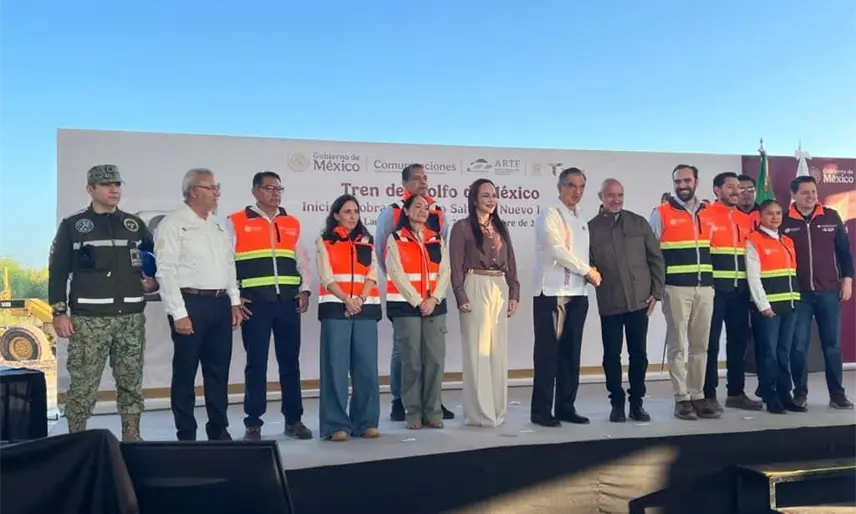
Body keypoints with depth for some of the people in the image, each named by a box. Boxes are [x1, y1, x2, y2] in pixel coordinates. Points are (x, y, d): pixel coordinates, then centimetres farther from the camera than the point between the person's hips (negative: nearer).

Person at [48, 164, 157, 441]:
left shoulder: (135, 224, 13)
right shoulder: (72, 225, 4)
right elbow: (58, 272, 2)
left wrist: (154, 282, 5)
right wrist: (59, 312, -5)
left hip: (131, 317, 3)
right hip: (89, 318, -3)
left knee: (131, 383, 8)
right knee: (82, 385, -2)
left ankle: (132, 437, 18)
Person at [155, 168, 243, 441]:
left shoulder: (218, 225, 16)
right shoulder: (173, 223, -6)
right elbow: (166, 271, -12)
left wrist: (234, 302, 13)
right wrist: (179, 313, -16)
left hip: (220, 303, 7)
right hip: (191, 303, -6)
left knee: (218, 371, 12)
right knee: (185, 372, 3)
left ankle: (219, 430, 23)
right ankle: (186, 435, 14)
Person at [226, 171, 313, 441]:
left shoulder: (292, 223, 15)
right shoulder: (236, 222, 2)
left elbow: (302, 260, 19)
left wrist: (305, 289, 6)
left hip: (289, 303, 4)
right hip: (255, 304, -3)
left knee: (290, 362, 8)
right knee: (256, 364, 2)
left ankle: (294, 419, 18)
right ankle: (253, 423, 12)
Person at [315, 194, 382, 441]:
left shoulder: (367, 242, 16)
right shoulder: (324, 242, 7)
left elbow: (373, 275, 7)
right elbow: (326, 277, -3)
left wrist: (361, 299, -10)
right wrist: (346, 300, -17)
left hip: (366, 308, 3)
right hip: (335, 308, -3)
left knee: (367, 367, 2)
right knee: (336, 367, -4)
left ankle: (366, 422, 10)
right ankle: (336, 424, 1)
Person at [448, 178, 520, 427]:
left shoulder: (500, 227, 16)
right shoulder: (462, 227, -1)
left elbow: (510, 263, 15)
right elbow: (456, 266, -6)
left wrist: (514, 293, 6)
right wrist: (461, 296, -14)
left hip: (500, 289, 6)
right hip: (476, 288, -6)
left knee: (498, 351, 8)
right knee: (477, 350, -4)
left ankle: (497, 409, 17)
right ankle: (479, 412, 2)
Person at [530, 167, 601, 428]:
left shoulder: (581, 219, 18)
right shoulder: (549, 215, -4)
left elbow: (582, 253, 17)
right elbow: (557, 250, -14)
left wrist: (589, 274, -2)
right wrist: (588, 271, -9)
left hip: (578, 293, 7)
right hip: (552, 293, -7)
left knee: (571, 353, 9)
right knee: (548, 353, -4)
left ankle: (565, 407, 17)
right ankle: (541, 411, 3)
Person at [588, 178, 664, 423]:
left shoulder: (639, 223, 7)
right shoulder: (591, 227, 2)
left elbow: (656, 258, 7)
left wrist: (656, 291, 3)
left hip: (640, 300, 2)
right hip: (609, 303, -1)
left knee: (639, 353, 7)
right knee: (612, 354, 5)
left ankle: (637, 403, 20)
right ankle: (617, 403, 17)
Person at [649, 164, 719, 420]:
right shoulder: (661, 213, -1)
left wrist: (714, 279, 8)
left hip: (705, 287, 5)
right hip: (676, 288, -4)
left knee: (700, 344, 8)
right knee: (677, 344, 0)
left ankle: (697, 396, 17)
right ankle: (682, 399, 6)